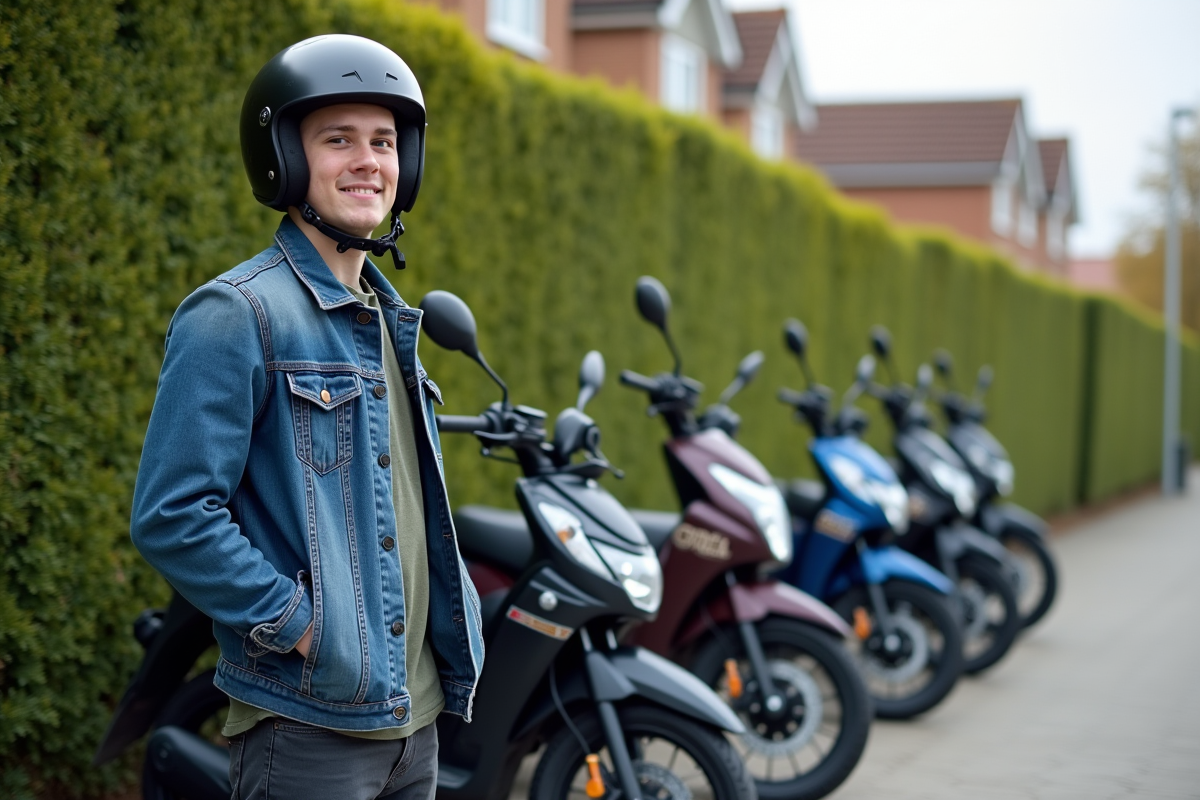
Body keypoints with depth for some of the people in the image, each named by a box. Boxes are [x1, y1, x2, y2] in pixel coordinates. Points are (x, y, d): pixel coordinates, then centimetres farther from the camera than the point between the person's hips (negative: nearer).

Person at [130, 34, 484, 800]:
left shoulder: (390, 320, 15)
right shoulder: (239, 314, -11)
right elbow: (171, 517, -18)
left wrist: (457, 623, 13)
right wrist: (298, 624, -18)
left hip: (414, 714, 8)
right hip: (309, 724, -8)